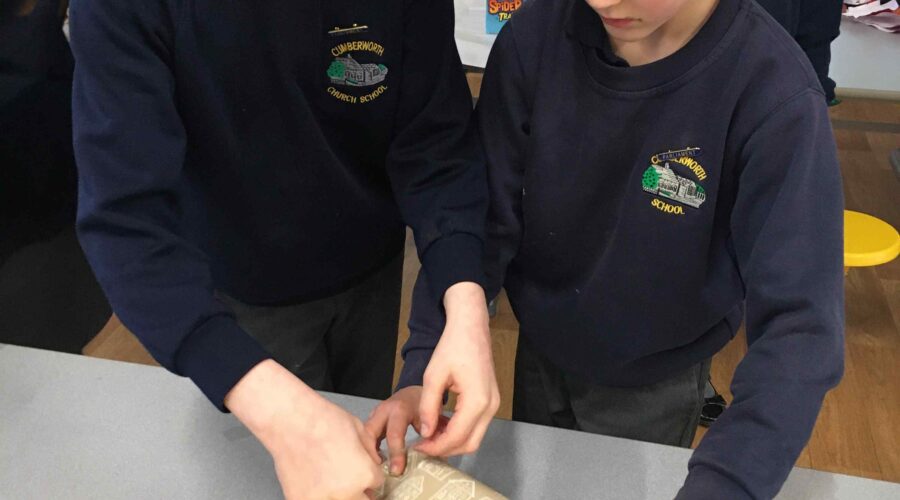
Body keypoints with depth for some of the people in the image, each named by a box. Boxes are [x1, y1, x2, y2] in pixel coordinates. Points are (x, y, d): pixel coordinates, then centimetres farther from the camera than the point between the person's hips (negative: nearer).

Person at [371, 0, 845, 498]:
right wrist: (423, 368, -25)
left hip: (655, 382, -2)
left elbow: (800, 318, -31)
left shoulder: (774, 94, -28)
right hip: (540, 352, 3)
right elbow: (484, 218, -16)